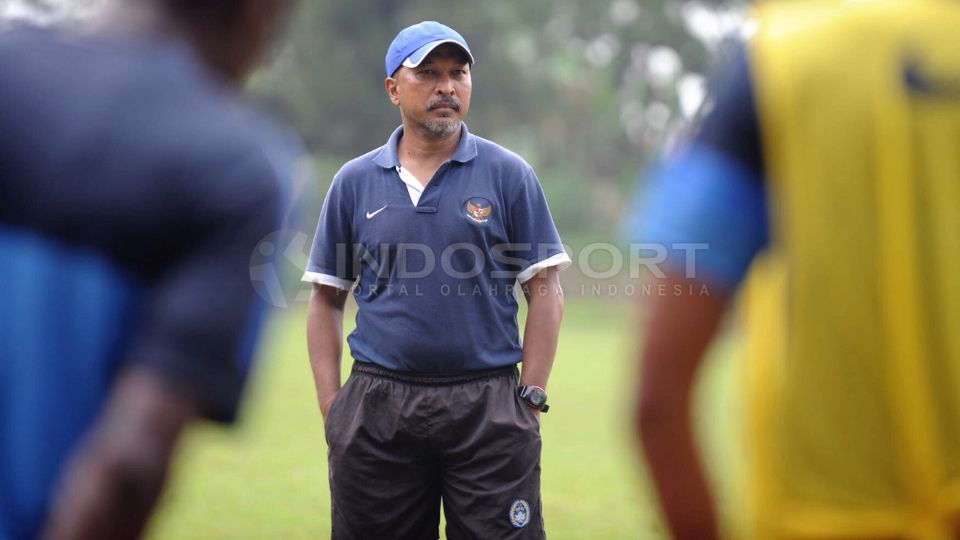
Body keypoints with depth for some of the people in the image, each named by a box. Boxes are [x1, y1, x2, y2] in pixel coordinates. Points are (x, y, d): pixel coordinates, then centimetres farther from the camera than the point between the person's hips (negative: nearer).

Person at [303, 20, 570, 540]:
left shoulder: (508, 174, 4)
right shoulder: (354, 182, 8)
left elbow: (545, 291, 2)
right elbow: (326, 301, 10)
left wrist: (531, 397, -5)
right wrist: (331, 407, 2)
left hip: (487, 404, -1)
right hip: (378, 408, 2)